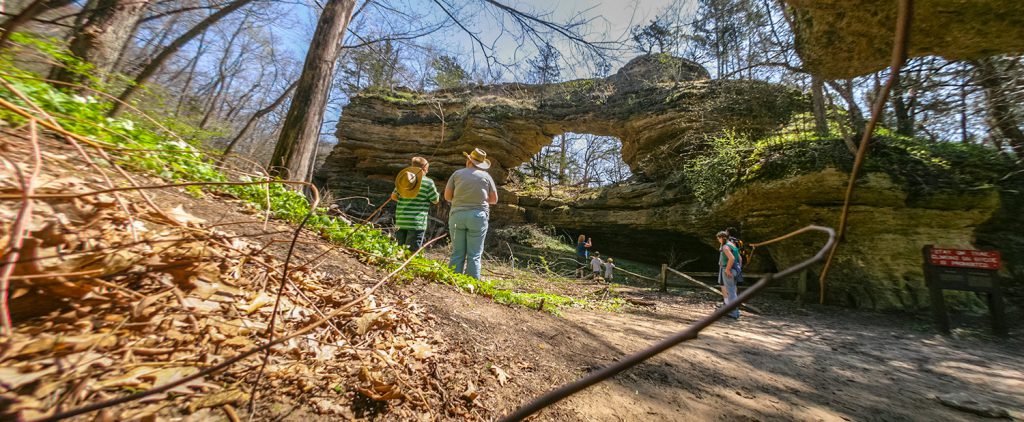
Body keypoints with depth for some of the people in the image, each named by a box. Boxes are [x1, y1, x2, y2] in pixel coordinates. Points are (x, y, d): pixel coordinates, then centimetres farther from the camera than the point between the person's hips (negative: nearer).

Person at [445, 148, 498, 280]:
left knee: (457, 253, 7)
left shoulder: (457, 173, 7)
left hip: (457, 215, 1)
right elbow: (494, 199, 9)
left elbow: (447, 196, 8)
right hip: (478, 216, -1)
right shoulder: (486, 176, 6)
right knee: (474, 255, 2)